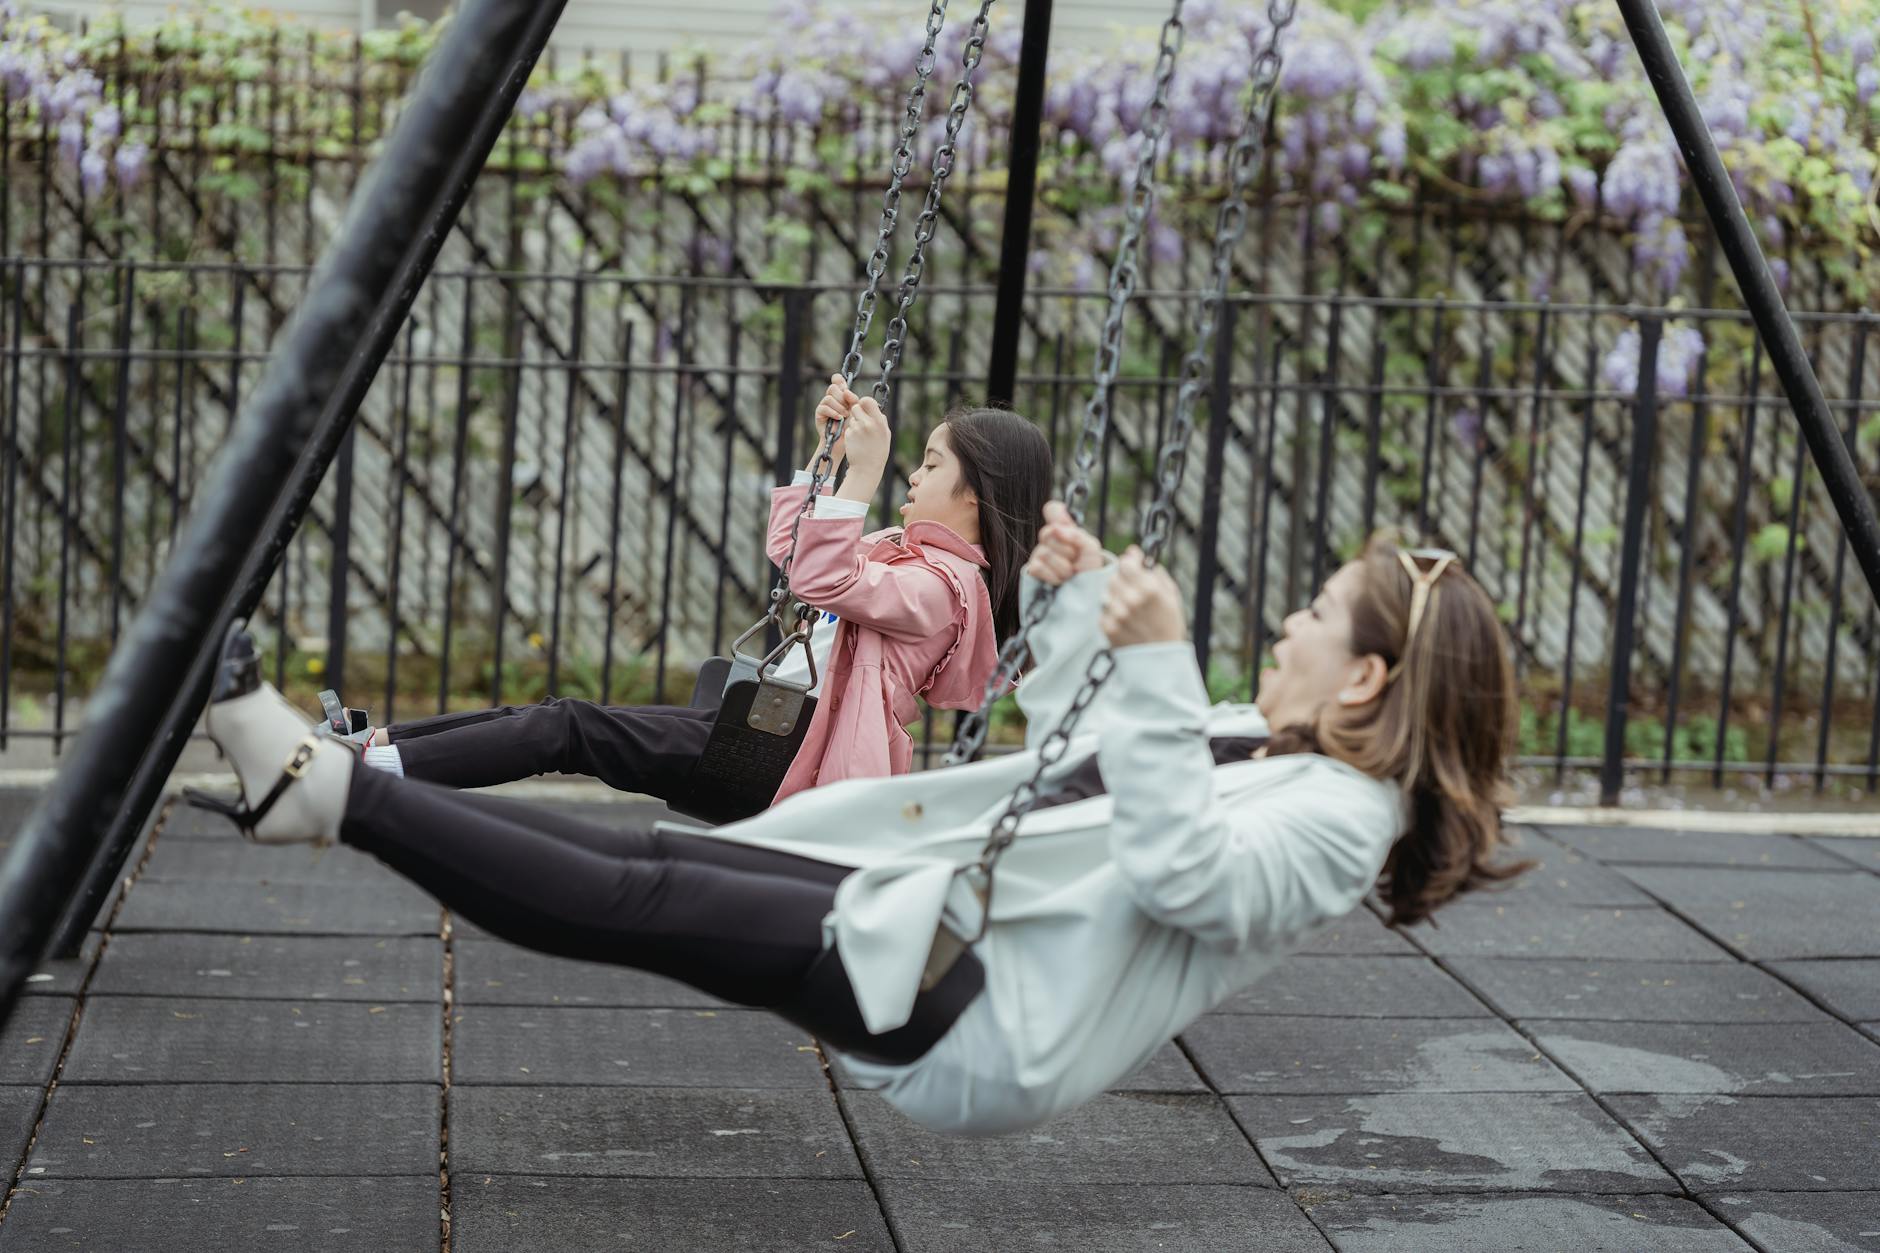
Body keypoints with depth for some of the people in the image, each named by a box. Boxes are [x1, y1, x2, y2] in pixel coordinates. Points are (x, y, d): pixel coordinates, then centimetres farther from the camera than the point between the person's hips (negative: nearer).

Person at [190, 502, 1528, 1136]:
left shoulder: (1339, 814, -10)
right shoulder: (1257, 740, 19)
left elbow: (1181, 874, -29)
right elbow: (1073, 766, 32)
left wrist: (1158, 668, -32)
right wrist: (1077, 604, 23)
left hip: (981, 1028, -9)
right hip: (940, 922, 9)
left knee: (648, 905, -15)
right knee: (652, 859, -2)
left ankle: (335, 790, -15)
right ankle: (326, 781, -4)